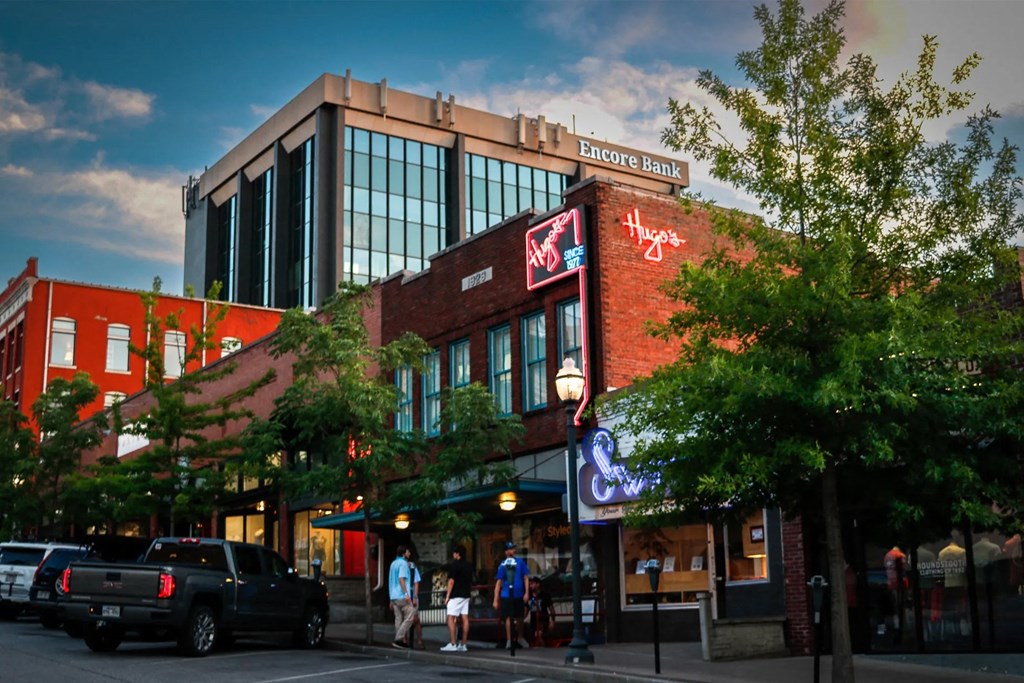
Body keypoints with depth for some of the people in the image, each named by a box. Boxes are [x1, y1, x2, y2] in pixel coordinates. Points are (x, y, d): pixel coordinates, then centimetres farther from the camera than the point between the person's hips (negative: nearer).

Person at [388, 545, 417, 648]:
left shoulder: (393, 564, 19)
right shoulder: (403, 563, -7)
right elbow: (401, 579, -18)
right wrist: (406, 594, -21)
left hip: (394, 596, 9)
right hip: (402, 596, -9)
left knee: (399, 619, 8)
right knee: (410, 616, -7)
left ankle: (400, 641, 5)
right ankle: (399, 639, -13)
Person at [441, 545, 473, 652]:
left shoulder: (454, 565, -10)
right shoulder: (469, 566, 13)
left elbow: (451, 581, -14)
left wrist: (447, 596, -11)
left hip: (455, 595, -7)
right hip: (466, 595, 7)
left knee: (451, 618, -6)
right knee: (465, 619, 4)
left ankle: (452, 644, -12)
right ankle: (463, 644, 5)